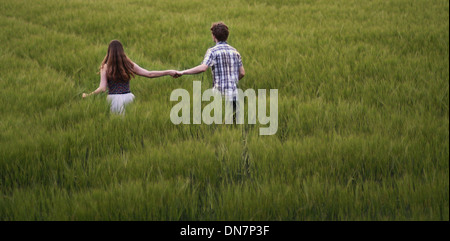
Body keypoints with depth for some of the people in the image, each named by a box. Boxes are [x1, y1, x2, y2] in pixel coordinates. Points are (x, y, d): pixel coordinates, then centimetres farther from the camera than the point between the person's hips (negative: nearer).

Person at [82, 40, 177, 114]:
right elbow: (149, 74, 4)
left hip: (113, 98, -3)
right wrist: (168, 72, 11)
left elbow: (102, 88, -10)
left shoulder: (106, 67, -4)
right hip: (128, 97, 3)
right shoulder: (129, 65, 4)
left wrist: (88, 95, 1)